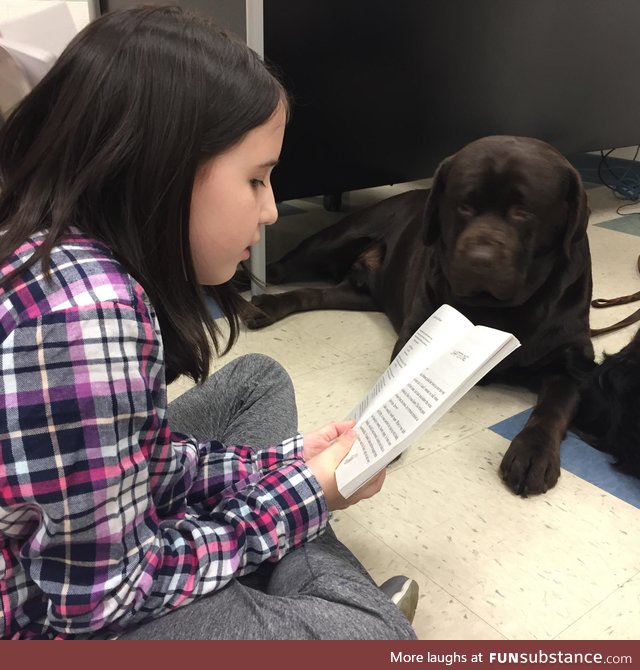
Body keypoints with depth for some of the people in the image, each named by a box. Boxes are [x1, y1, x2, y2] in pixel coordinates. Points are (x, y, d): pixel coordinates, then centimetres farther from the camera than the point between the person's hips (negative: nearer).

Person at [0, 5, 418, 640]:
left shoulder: (60, 250, -6)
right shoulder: (88, 310, -34)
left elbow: (141, 461, 2)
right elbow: (101, 593, -24)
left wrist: (283, 462, -3)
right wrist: (298, 498, -15)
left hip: (69, 540, 9)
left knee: (258, 379, 12)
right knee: (373, 634, -17)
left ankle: (327, 594, 7)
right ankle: (345, 610, 14)